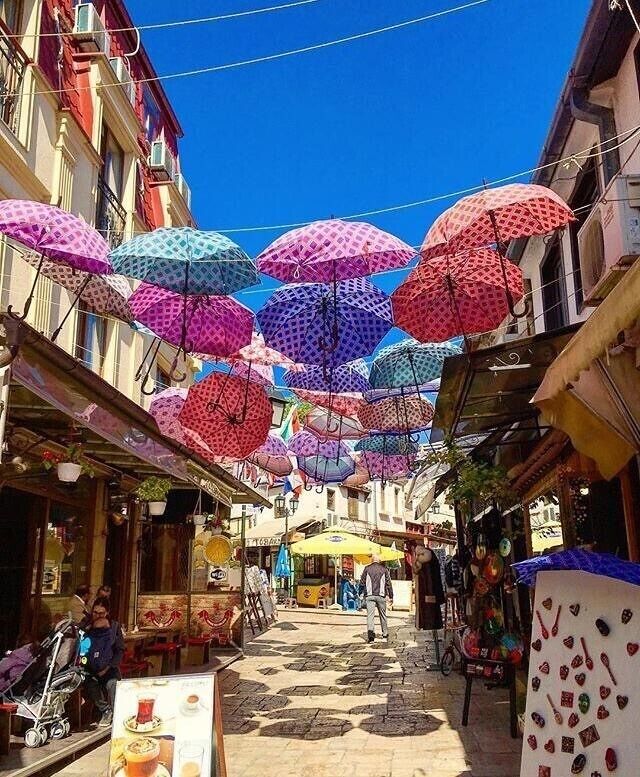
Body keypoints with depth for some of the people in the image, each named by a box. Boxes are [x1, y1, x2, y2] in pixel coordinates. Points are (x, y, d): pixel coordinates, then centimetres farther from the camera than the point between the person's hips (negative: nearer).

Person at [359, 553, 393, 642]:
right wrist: (391, 596, 7)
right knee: (383, 615, 15)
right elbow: (388, 583, 2)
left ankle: (370, 632, -24)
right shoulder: (384, 569, 3)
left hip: (369, 596, -1)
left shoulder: (367, 569, 2)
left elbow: (362, 583, 4)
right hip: (381, 595, 1)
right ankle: (385, 634, 26)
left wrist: (364, 592, 19)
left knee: (370, 615, -5)